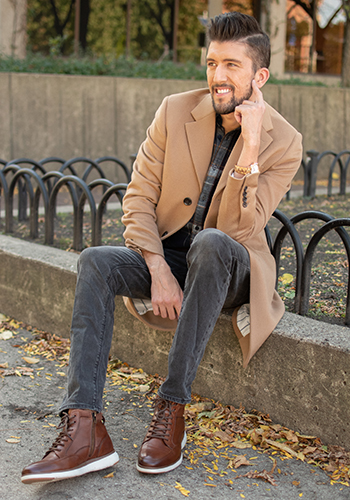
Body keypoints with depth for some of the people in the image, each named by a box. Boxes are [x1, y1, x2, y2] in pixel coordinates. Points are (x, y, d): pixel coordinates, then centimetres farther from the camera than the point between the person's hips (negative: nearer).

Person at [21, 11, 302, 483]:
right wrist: (159, 270, -17)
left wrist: (250, 149, -30)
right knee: (96, 261, -24)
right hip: (167, 257, 3)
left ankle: (172, 407, -29)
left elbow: (236, 230, -20)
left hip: (230, 268, -3)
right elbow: (138, 197, -4)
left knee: (210, 244, -37)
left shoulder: (283, 143, -10)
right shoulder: (175, 112, -3)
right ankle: (84, 427, -32)